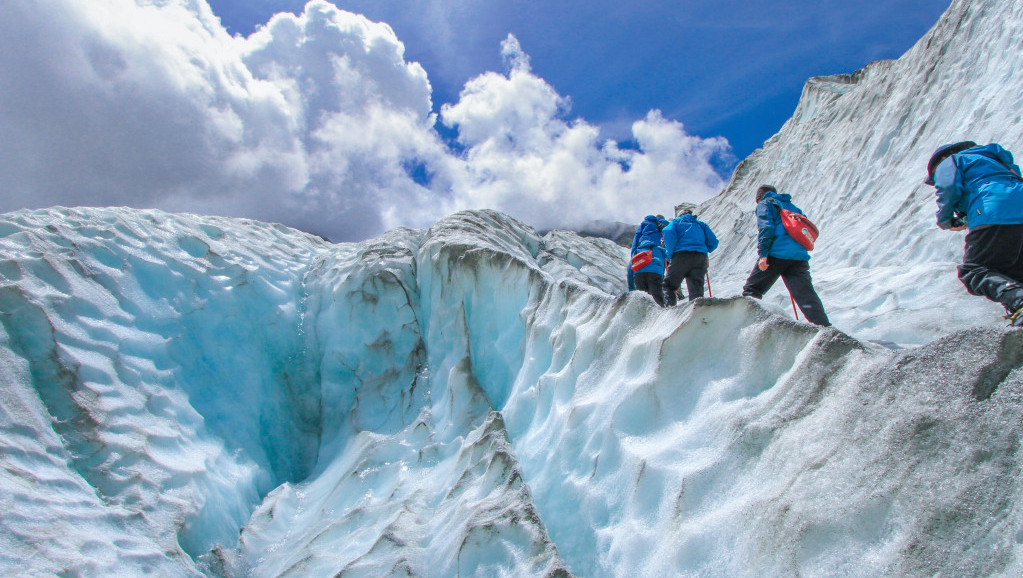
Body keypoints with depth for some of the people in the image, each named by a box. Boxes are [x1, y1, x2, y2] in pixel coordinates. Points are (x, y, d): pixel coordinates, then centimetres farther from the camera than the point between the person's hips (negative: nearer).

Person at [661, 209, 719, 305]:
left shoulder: (676, 221, 21)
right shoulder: (701, 224, 29)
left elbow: (668, 232, -2)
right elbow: (713, 242, 16)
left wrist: (670, 254, 2)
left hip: (681, 255, -3)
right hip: (700, 258, 3)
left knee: (668, 285, 3)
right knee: (696, 289, -1)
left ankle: (669, 306, -19)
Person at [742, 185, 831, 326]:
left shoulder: (765, 204, 12)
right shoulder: (792, 206, 32)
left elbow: (766, 227, -7)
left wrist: (763, 253, -13)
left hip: (776, 254, -5)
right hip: (799, 256, 6)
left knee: (752, 289, 5)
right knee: (806, 295, -2)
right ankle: (825, 329, -12)